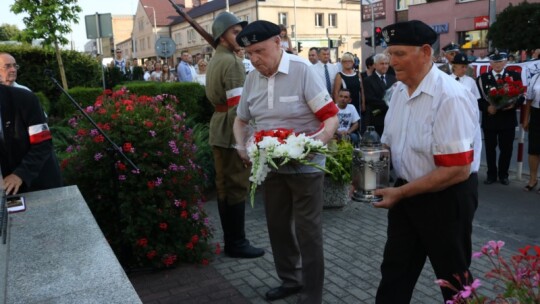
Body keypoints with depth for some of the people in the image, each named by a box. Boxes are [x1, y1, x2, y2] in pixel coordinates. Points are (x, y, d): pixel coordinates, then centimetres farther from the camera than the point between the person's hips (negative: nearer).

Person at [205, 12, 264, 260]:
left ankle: (230, 239, 23)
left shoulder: (215, 60, 18)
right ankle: (237, 243, 6)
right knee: (236, 187, -3)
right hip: (232, 131, -10)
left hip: (219, 129, 10)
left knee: (225, 186, 13)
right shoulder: (231, 61, -15)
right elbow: (238, 105, -21)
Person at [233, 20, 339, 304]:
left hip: (305, 165, -6)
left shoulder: (303, 70, -15)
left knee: (307, 230, 2)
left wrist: (321, 138, -36)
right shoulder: (252, 78, 3)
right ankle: (289, 279, 37)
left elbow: (331, 115, -17)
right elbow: (241, 120, 14)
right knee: (277, 225, 16)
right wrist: (242, 146, -4)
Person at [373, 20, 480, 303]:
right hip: (407, 192, 7)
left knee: (453, 279, 15)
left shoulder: (450, 97, -24)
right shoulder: (399, 90, 2)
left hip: (445, 198, -7)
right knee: (394, 271, 17)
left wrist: (400, 193, -21)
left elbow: (458, 170, -27)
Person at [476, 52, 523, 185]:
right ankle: (491, 174, 19)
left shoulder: (515, 76, 6)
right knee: (490, 148, 6)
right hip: (489, 118, 0)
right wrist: (487, 108, -20)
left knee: (506, 148, 6)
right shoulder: (482, 78, 3)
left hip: (508, 119, 1)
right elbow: (479, 99, -3)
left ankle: (503, 174, 22)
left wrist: (514, 104, -19)